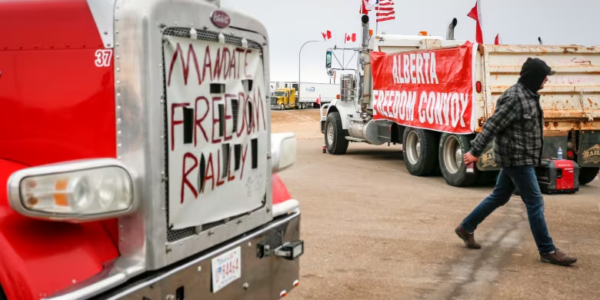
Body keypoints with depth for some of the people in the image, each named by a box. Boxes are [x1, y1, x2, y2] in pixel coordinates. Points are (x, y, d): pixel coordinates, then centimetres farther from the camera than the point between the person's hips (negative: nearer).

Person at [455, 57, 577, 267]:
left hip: (518, 157, 10)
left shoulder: (529, 95, 11)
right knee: (535, 202, -4)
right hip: (516, 158, -10)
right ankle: (547, 251, 4)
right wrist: (475, 151, -21)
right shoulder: (515, 98, -21)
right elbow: (492, 125, -21)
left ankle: (466, 228, 29)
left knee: (499, 197, 18)